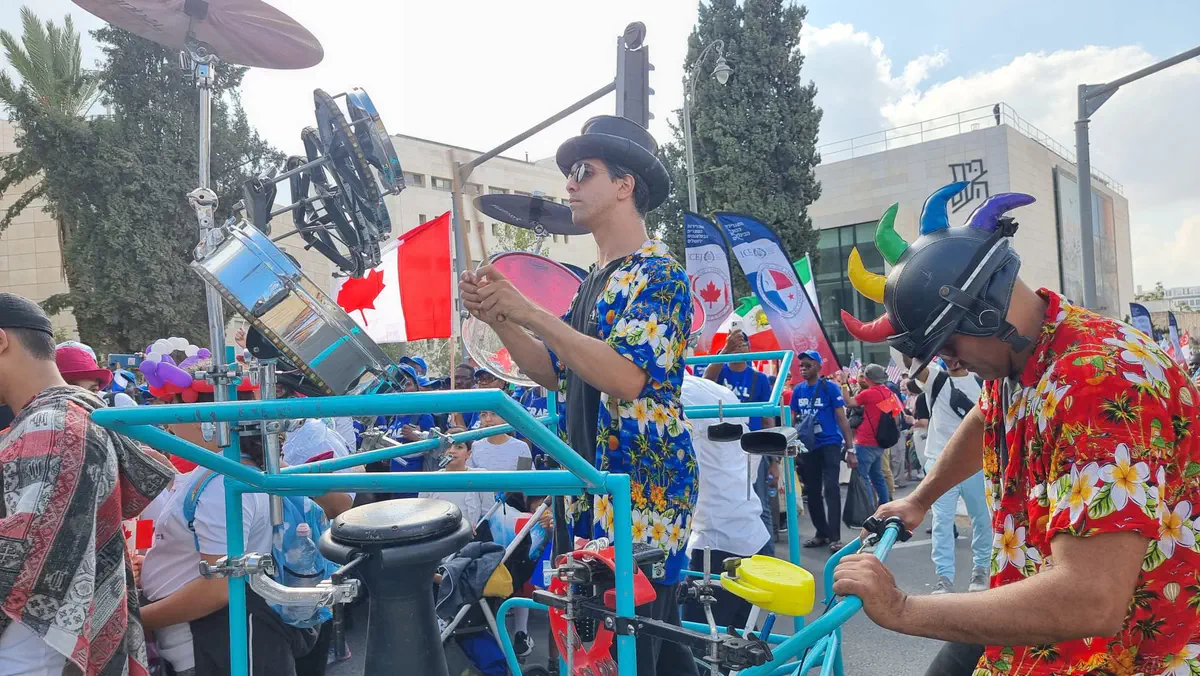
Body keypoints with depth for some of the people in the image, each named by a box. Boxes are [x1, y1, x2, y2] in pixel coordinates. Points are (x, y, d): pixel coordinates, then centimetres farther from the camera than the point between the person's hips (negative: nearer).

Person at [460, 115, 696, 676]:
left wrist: (531, 313, -22)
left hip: (643, 486, -8)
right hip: (597, 484, 9)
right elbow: (555, 374, 15)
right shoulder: (594, 281, 16)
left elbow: (629, 377, -25)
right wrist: (498, 318, 1)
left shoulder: (658, 273, -11)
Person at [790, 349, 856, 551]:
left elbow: (842, 419, -7)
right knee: (811, 492, 11)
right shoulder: (798, 390, 5)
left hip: (830, 444, -5)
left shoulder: (830, 387, -7)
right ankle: (821, 533, 23)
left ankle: (835, 537, -7)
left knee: (831, 489, -11)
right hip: (807, 446, 5)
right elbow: (793, 419, 12)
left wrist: (850, 448, -11)